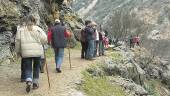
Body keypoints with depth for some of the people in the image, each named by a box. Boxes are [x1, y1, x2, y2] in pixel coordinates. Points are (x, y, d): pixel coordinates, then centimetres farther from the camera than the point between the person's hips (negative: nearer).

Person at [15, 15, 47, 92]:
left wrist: (18, 51, 13)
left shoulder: (20, 29, 4)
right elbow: (44, 39, -6)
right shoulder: (38, 29, 0)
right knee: (36, 67, 15)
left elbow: (18, 41, 3)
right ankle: (35, 83, 20)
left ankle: (29, 81, -15)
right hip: (37, 51, 0)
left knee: (27, 68, 7)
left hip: (26, 52, 1)